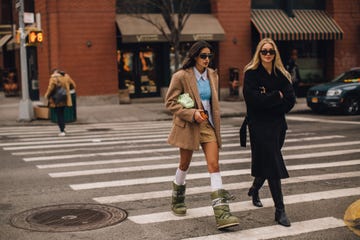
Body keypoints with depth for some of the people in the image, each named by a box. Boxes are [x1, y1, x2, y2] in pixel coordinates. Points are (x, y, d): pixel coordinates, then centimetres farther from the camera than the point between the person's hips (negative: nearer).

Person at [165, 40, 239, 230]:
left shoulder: (212, 75, 5)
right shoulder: (181, 76, -11)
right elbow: (170, 102, -11)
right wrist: (192, 113, -21)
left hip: (208, 125, 4)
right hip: (188, 126, -3)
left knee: (214, 165, -8)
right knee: (185, 165, 13)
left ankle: (222, 213, -13)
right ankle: (177, 200, 39)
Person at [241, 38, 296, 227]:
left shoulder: (282, 75, 8)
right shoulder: (251, 74, -5)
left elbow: (290, 100, -1)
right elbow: (254, 100, -18)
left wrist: (268, 101, -12)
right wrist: (277, 97, -10)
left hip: (278, 126, 5)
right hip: (259, 126, -5)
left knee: (267, 162, 16)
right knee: (272, 165, -9)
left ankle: (254, 190, 46)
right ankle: (279, 210, -7)